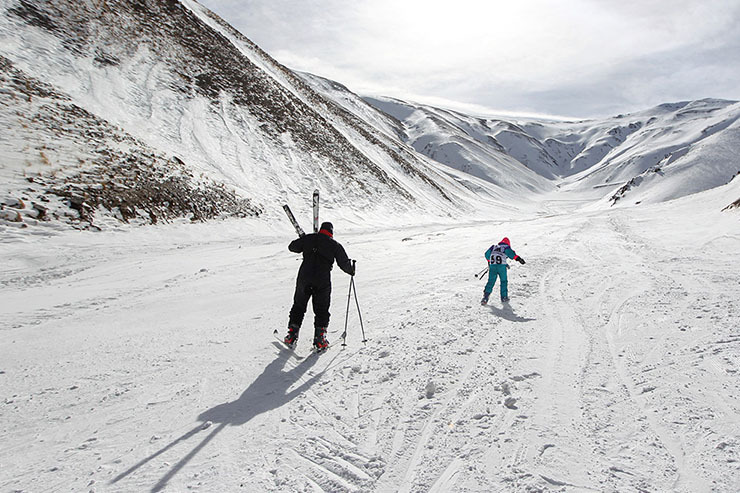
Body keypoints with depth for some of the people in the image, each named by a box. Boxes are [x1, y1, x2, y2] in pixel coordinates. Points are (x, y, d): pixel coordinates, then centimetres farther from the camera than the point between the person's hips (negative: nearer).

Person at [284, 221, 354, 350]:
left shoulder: (308, 238, 7)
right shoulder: (335, 245, 3)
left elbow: (292, 247, 16)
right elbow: (344, 263, 2)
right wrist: (351, 270, 22)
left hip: (304, 278, 2)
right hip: (323, 281, -2)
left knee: (298, 306, 16)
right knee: (321, 310, 10)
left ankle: (292, 336, 17)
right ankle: (319, 339, 4)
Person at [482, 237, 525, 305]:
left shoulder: (494, 247, 25)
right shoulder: (506, 247, 13)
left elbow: (487, 254, 25)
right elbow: (510, 252, -8)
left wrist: (489, 261, 41)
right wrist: (518, 258, -17)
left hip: (492, 265, 3)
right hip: (501, 265, -3)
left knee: (491, 281, 6)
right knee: (504, 281, 14)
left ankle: (485, 297, -7)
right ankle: (504, 297, 15)